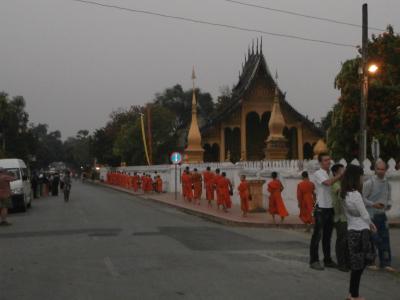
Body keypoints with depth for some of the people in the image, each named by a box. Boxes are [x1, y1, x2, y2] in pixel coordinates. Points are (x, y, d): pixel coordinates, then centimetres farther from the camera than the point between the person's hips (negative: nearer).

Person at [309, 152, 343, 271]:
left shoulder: (330, 174, 14)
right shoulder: (318, 174, -8)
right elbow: (328, 182, -25)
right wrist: (341, 175, -21)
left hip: (330, 208, 7)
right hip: (321, 209, -7)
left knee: (327, 236, 13)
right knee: (317, 235, -2)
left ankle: (327, 260, 20)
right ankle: (314, 261, 3)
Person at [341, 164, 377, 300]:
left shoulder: (345, 194, 7)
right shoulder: (355, 194, -18)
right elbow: (365, 216, -11)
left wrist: (369, 223, 6)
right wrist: (370, 224, 9)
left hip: (352, 230, 8)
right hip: (360, 232, -8)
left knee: (357, 264, 15)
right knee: (359, 265, 1)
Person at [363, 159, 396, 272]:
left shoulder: (387, 183, 8)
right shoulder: (369, 183, -11)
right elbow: (362, 198, -10)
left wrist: (388, 205, -1)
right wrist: (373, 204, -20)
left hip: (382, 214, 6)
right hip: (371, 215, -6)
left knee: (385, 239, 5)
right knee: (372, 239, 0)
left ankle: (386, 263, 12)